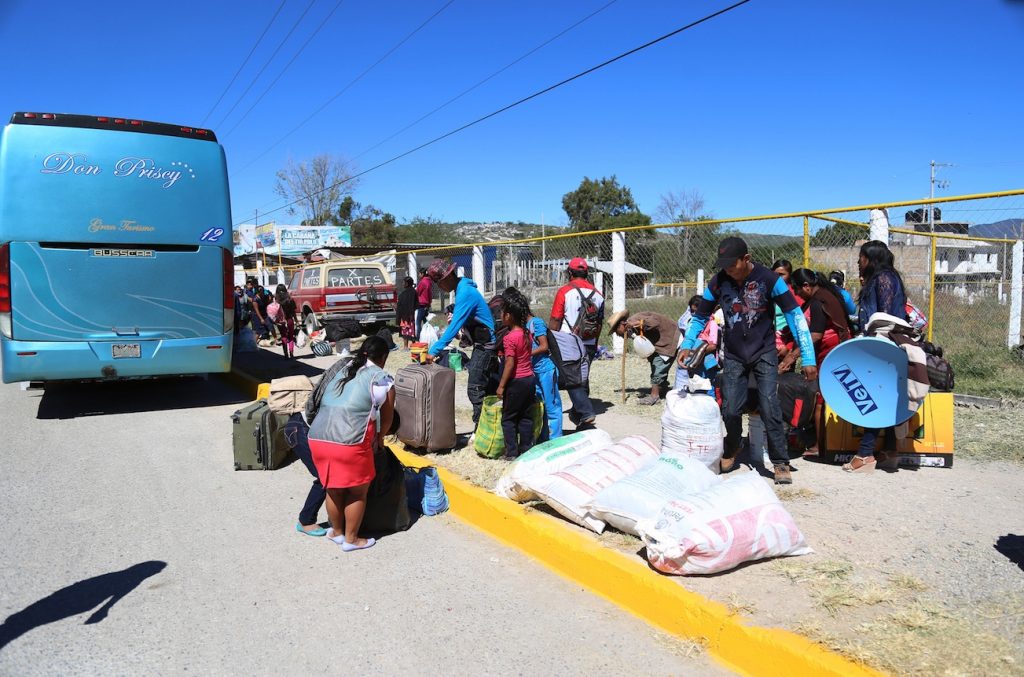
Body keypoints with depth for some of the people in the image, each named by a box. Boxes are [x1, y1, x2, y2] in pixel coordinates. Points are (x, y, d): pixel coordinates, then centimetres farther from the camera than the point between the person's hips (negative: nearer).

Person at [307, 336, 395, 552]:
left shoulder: (341, 371, 23)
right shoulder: (382, 379, 5)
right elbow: (387, 419, 11)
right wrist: (378, 438, 31)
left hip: (317, 437, 6)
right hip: (349, 443, -6)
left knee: (333, 488, 23)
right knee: (358, 492, 14)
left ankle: (337, 532, 38)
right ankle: (351, 539, 24)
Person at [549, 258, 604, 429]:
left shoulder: (564, 291, -9)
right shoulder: (597, 294, 8)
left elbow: (554, 321, -9)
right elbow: (599, 323, 15)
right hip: (589, 345, 6)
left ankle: (586, 413, -14)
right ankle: (577, 413, 25)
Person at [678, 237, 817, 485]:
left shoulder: (768, 279, -16)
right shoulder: (718, 283, -8)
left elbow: (794, 315, -15)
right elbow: (700, 316, 6)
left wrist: (808, 358, -19)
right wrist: (688, 345, -9)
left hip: (764, 353, -2)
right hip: (733, 355, 2)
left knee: (769, 409, -10)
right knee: (730, 410, 1)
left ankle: (781, 463, 4)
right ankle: (730, 453, 27)